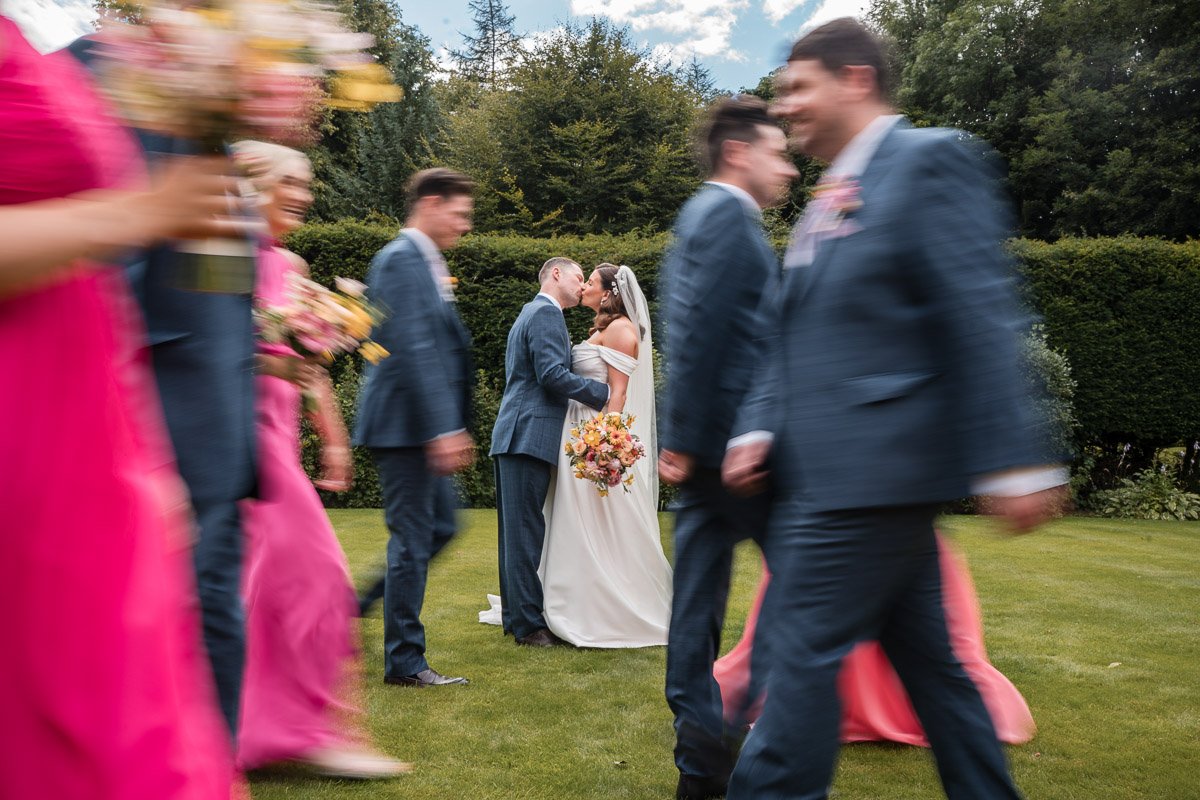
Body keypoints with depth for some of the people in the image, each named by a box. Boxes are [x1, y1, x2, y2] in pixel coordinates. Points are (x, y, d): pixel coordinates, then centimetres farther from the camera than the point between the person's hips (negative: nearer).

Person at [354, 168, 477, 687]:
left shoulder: (424, 262, 18)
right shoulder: (403, 260, -14)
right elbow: (415, 350, -22)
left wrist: (451, 426, 20)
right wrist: (442, 429, -26)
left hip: (423, 428, 10)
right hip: (405, 424, -10)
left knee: (440, 526, 16)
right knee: (412, 538, -2)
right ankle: (405, 662, 10)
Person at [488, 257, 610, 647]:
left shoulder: (530, 313, 25)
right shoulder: (546, 313, -8)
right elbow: (552, 374, -17)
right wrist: (602, 391, -9)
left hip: (514, 436, 10)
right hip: (530, 435, -10)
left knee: (516, 528, 12)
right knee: (526, 530, -8)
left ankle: (515, 616, 18)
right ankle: (529, 624, -5)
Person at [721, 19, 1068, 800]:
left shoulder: (931, 158, -8)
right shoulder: (830, 197, 17)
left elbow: (981, 318, -15)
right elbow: (793, 338, 17)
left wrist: (1014, 459, -18)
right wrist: (759, 427, 5)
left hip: (873, 470, -9)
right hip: (827, 469, 9)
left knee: (806, 651, -4)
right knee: (925, 654, 16)